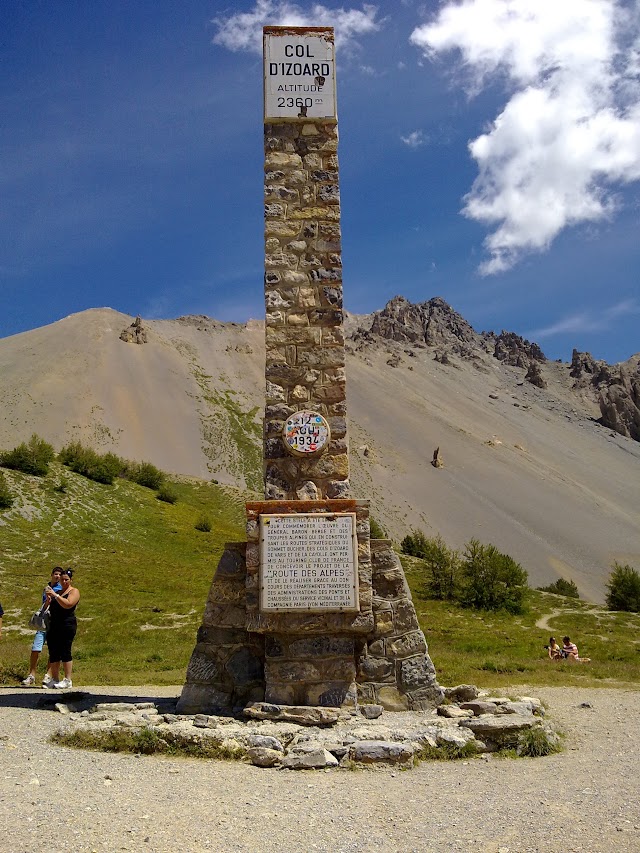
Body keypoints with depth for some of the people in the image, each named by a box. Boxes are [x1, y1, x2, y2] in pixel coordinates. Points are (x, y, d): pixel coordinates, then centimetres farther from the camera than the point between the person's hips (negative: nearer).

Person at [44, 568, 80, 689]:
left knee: (65, 652, -10)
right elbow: (50, 608, 26)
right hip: (54, 625, 7)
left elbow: (68, 604, -17)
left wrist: (55, 595, -19)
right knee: (53, 653, 5)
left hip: (67, 625, -7)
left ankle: (68, 680, -7)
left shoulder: (74, 591, 1)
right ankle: (55, 680, 11)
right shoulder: (58, 592, 22)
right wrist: (49, 599, 6)